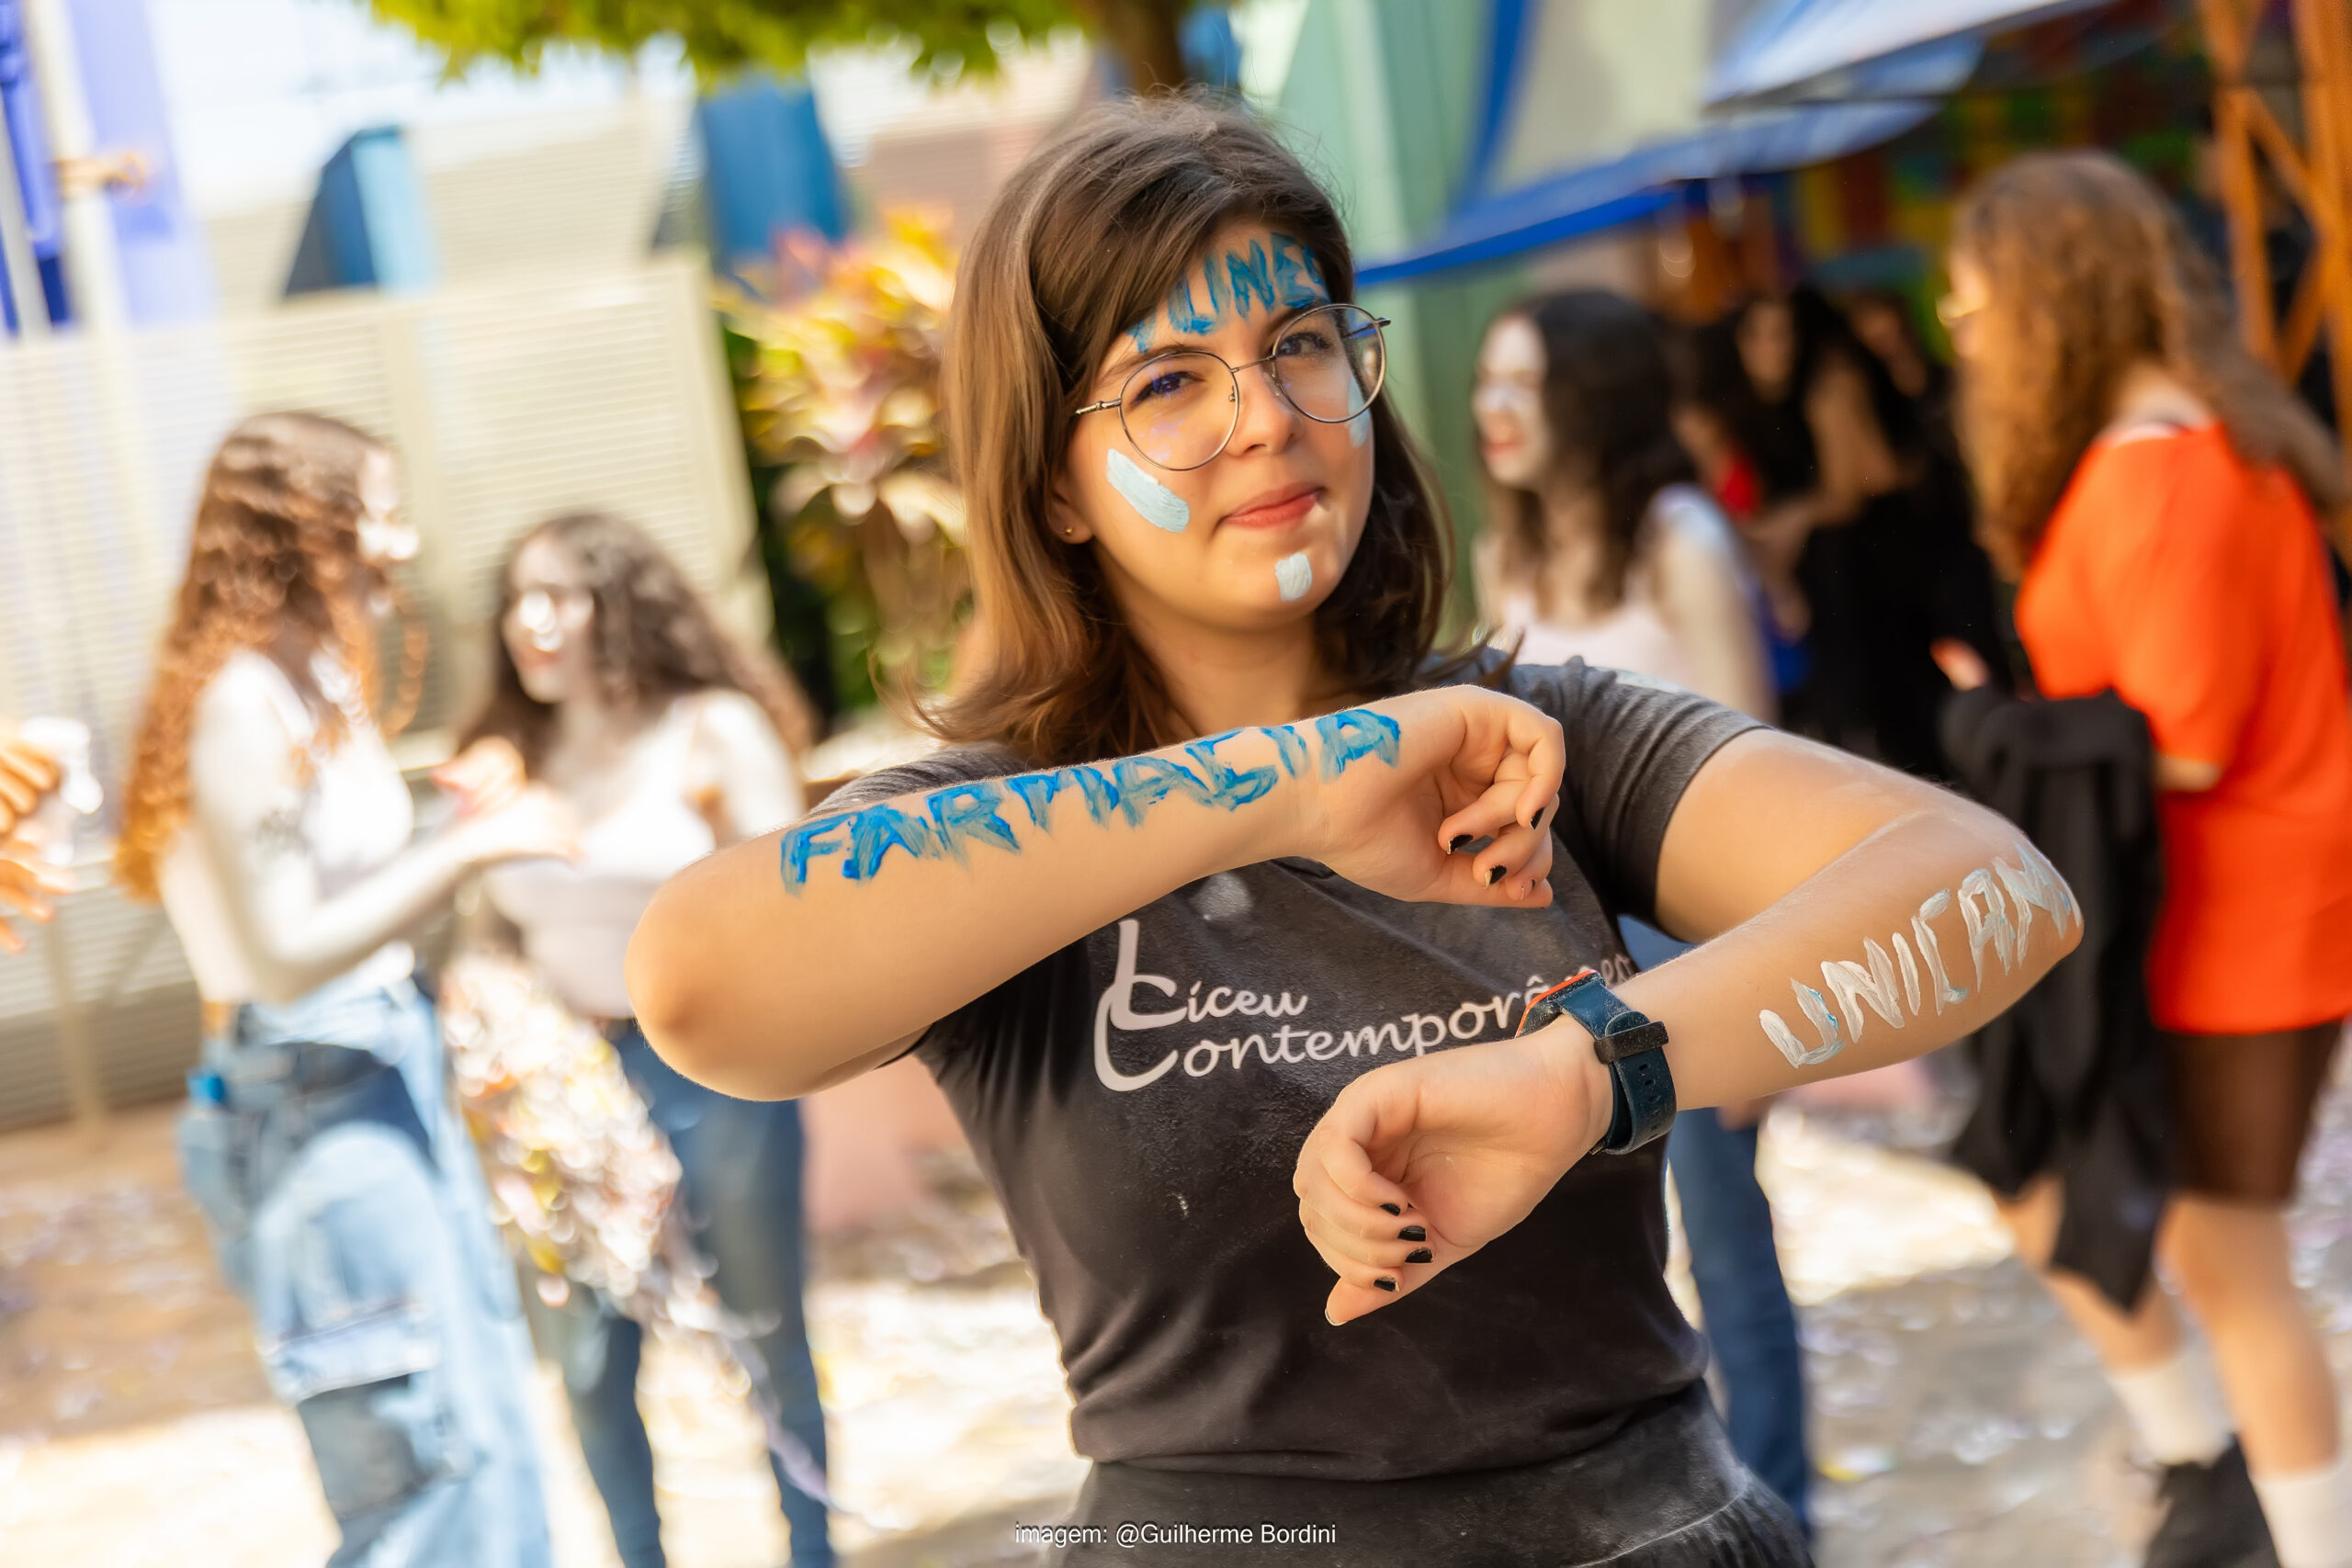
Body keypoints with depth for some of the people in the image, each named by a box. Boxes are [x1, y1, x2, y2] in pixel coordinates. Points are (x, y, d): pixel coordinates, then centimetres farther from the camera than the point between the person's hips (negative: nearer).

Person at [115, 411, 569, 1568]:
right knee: (426, 1452, -5)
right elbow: (287, 954, -21)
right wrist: (470, 846, -19)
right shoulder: (243, 704, -17)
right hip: (314, 1097, -10)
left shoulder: (317, 682, 12)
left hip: (387, 1073, 10)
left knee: (486, 1420, 15)